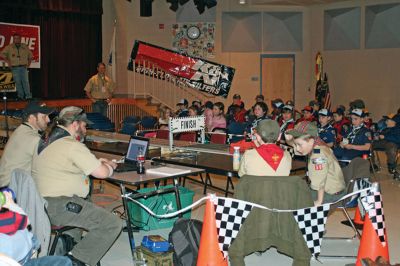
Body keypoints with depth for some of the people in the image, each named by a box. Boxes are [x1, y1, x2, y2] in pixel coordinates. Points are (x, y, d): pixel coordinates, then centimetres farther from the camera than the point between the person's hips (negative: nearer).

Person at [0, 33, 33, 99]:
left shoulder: (25, 47, 9)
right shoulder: (9, 47, 3)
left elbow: (30, 55, 20)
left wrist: (28, 63, 8)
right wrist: (8, 62, -6)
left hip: (23, 67, 1)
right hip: (15, 68, 0)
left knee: (25, 81, -8)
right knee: (18, 82, -4)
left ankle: (28, 96, -9)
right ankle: (20, 96, 0)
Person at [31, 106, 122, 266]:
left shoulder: (46, 141, 15)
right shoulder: (73, 146, -15)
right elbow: (102, 173, -15)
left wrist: (98, 162, 19)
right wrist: (110, 166, 9)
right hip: (59, 206, -10)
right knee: (113, 224, -12)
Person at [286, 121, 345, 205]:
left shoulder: (319, 154, -28)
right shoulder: (317, 147, 0)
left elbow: (320, 180, -26)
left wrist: (319, 201, -18)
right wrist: (290, 140, -6)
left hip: (331, 195, -9)